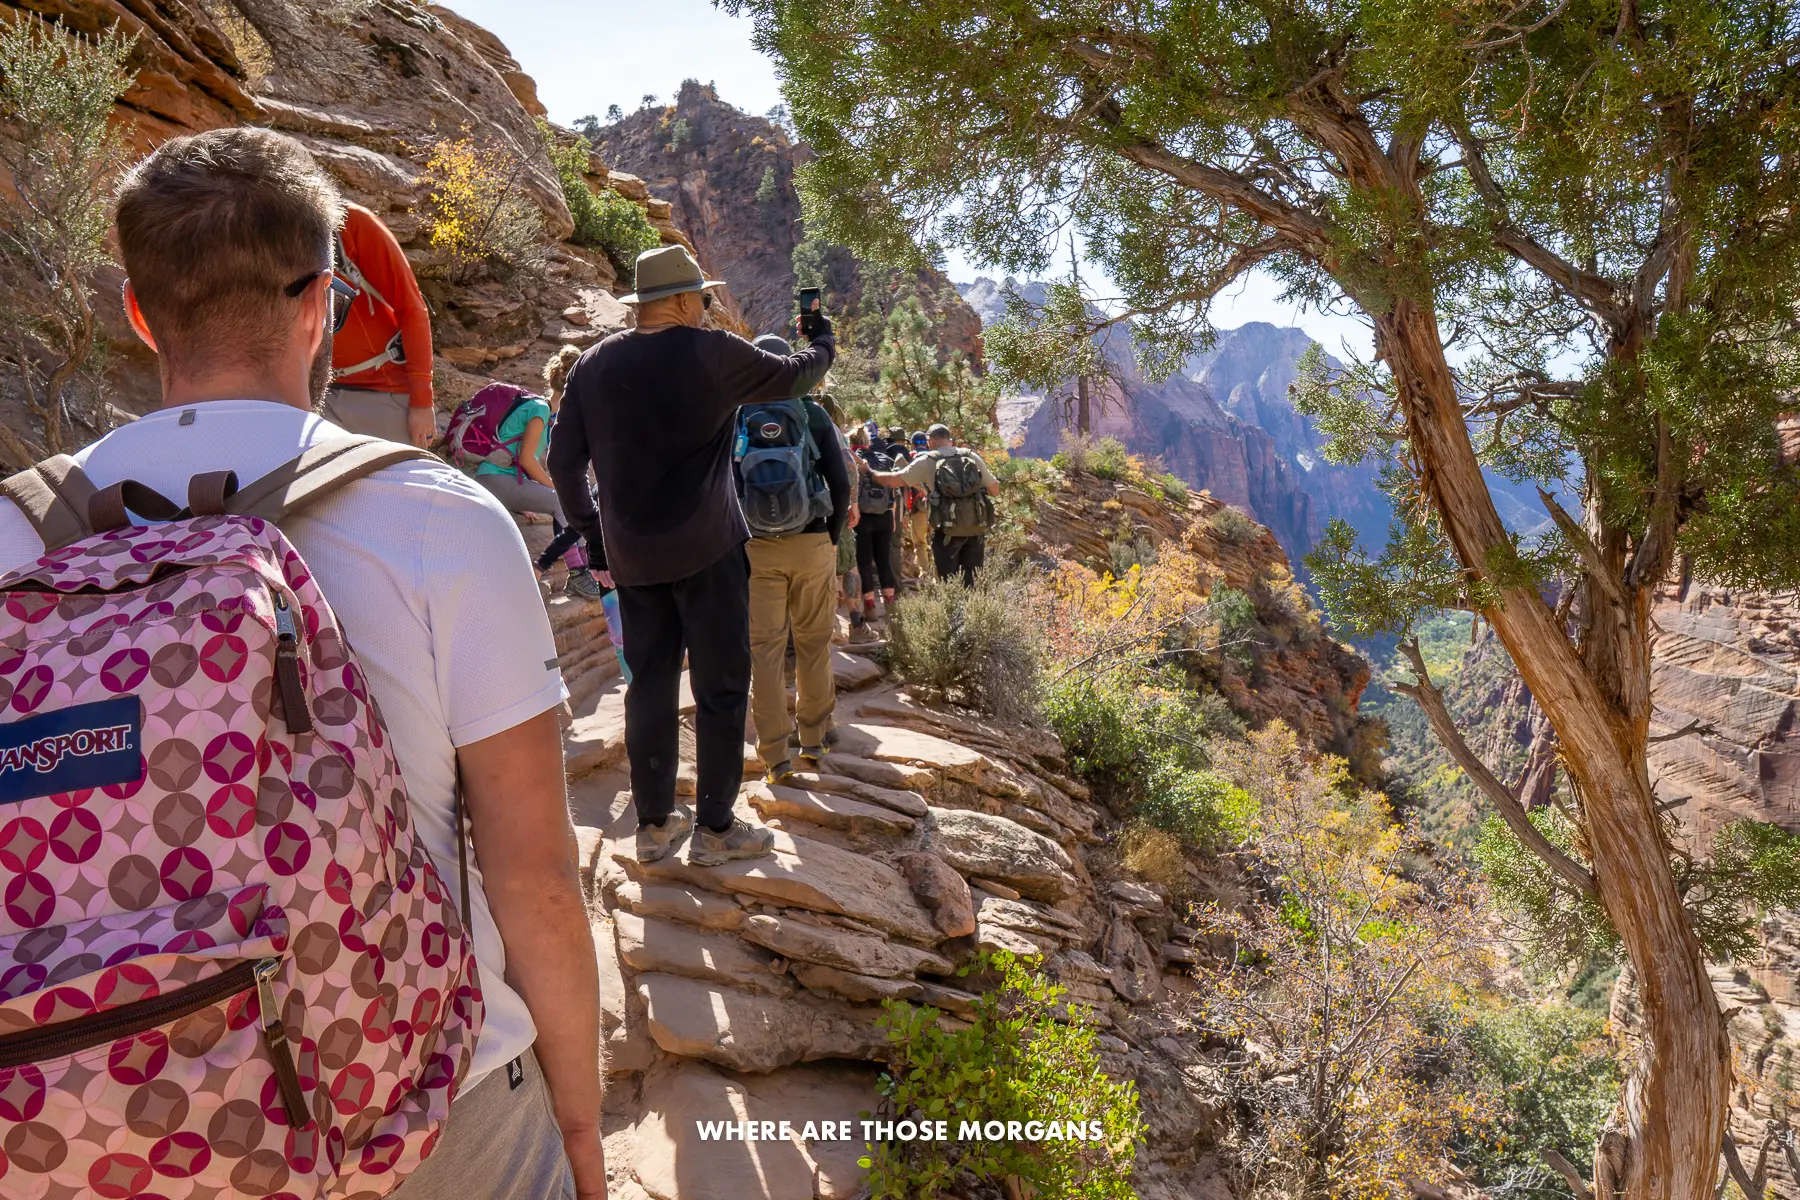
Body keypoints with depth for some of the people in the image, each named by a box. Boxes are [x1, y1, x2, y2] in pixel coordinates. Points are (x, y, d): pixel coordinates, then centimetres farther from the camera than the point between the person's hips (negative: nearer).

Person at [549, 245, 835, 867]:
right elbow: (792, 376, 8)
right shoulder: (713, 353, -7)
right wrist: (823, 342, 28)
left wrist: (592, 533, 18)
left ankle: (653, 823, 20)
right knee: (720, 687, 4)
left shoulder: (593, 365, 6)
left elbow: (564, 462, 8)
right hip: (706, 549, -5)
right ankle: (715, 828, 10)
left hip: (630, 555, 5)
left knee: (650, 682, 13)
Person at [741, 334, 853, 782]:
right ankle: (813, 738, 22)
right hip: (812, 543, 0)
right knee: (814, 643, 12)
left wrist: (735, 540, 5)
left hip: (757, 547, 0)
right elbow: (840, 484, -4)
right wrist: (833, 536, 7)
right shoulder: (814, 414, 2)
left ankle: (774, 754, 3)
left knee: (764, 647, 3)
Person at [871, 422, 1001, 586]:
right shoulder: (972, 456, 12)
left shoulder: (928, 461, 2)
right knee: (973, 581, 9)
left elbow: (893, 480, 0)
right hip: (976, 526, 3)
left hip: (949, 529, -3)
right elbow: (995, 490, 12)